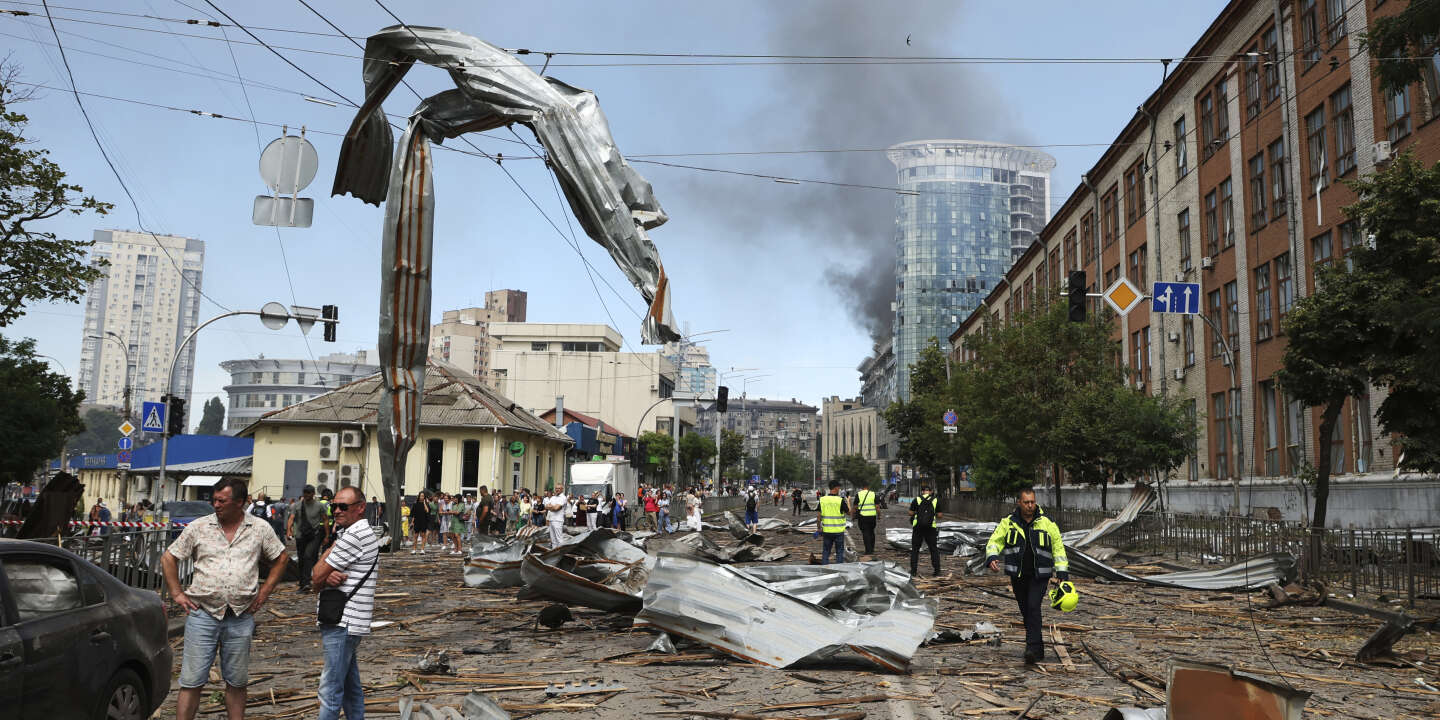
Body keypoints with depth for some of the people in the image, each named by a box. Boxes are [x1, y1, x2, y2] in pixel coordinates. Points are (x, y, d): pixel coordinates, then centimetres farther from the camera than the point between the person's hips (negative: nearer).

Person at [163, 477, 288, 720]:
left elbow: (281, 559, 13)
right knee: (192, 681, 0)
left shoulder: (260, 528, 4)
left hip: (241, 617, 1)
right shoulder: (198, 527, 2)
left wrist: (264, 592, 6)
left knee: (237, 682, 10)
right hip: (202, 613, -1)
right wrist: (177, 594, 2)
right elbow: (168, 558, 10)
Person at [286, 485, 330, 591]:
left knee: (309, 555, -22)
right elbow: (291, 518, -5)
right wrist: (288, 530, -23)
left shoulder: (319, 506, -1)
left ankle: (306, 583, -28)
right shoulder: (297, 505, 5)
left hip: (315, 536, -4)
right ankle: (303, 584, 21)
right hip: (301, 536, 4)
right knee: (301, 560, 10)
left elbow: (326, 520, 4)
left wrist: (327, 536, 2)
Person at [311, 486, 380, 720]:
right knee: (350, 685, 18)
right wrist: (329, 577, -11)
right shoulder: (365, 533, 17)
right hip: (346, 622, 10)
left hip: (342, 624, -10)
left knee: (330, 690, -9)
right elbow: (316, 577, 12)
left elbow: (316, 578, -13)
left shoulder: (354, 535, -16)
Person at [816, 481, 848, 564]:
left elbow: (819, 516, 0)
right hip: (838, 530, -3)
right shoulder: (840, 500, -13)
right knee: (839, 551, 8)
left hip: (826, 530, 3)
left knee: (825, 551, 12)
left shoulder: (822, 500, -3)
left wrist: (819, 529, 10)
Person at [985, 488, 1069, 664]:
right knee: (1025, 611, 8)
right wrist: (992, 557, -19)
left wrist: (1062, 573, 0)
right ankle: (1039, 650, 21)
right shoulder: (1008, 522, 3)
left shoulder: (1047, 522, 1)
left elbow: (1058, 547, 6)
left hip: (1039, 575, -2)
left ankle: (1032, 648, -18)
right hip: (1018, 576, 2)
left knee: (1033, 608, -17)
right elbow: (995, 541, 1)